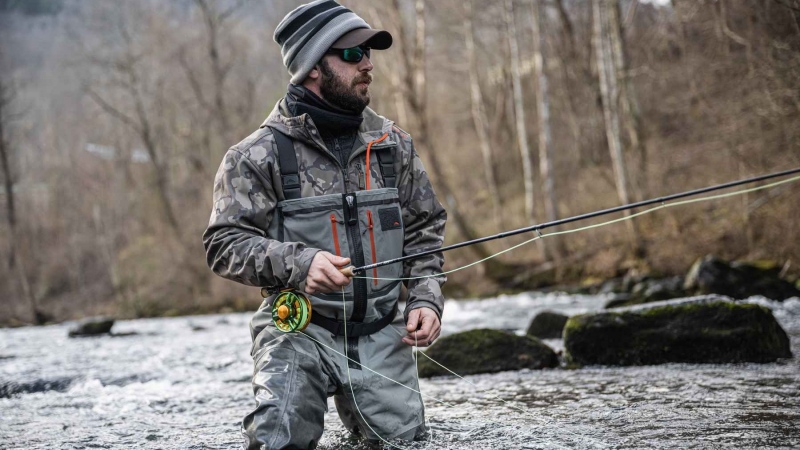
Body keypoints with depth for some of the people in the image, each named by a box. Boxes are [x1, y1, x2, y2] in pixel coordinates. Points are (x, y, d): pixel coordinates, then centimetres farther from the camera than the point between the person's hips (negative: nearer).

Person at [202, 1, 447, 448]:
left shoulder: (393, 144, 8)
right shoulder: (258, 155, -5)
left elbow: (425, 230, 15)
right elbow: (225, 244, -9)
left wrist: (426, 298, 0)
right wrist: (298, 263, -24)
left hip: (381, 332, 4)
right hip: (299, 329, -3)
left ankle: (349, 398, 28)